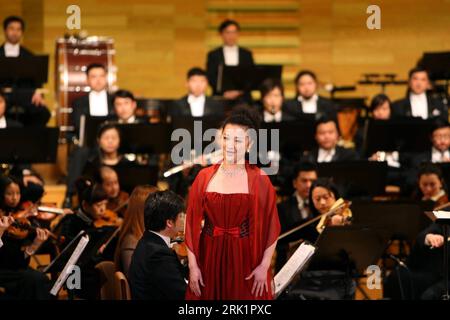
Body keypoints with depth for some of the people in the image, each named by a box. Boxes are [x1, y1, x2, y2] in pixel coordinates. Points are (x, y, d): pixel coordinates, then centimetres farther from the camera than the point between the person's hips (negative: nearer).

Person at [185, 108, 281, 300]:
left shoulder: (259, 180, -4)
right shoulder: (205, 177, 2)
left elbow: (271, 227, -5)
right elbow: (192, 223, 2)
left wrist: (264, 266, -10)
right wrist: (192, 266, -3)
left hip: (246, 260, -2)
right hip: (210, 259, 2)